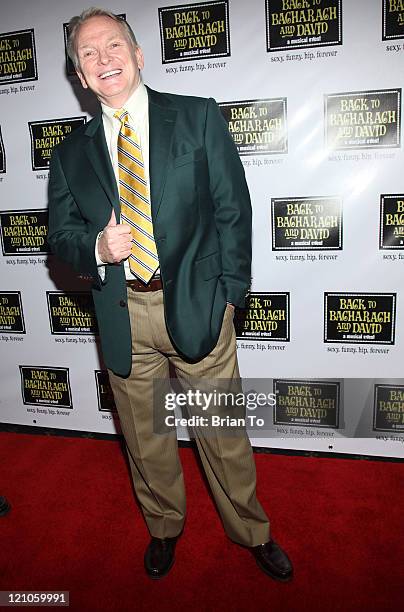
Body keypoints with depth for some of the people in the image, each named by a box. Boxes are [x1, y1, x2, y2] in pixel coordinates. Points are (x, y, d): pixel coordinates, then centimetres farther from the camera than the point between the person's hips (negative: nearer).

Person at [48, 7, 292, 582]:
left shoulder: (200, 116, 2)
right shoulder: (71, 153, 8)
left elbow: (233, 209, -1)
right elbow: (61, 234, 10)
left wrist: (227, 296, -6)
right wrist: (97, 248, -13)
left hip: (196, 303, -2)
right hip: (123, 316, 3)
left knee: (223, 432, 12)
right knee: (146, 438, 17)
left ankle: (252, 532, 39)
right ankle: (164, 528, 45)